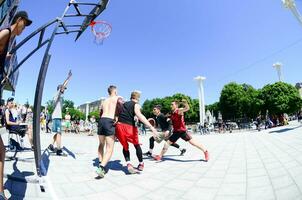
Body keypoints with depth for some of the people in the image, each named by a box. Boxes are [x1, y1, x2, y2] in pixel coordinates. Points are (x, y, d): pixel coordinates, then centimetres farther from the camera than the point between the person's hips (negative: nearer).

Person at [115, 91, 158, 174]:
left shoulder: (124, 104, 21)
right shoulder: (136, 105, 1)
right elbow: (139, 115, -19)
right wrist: (151, 127, -28)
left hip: (119, 126, 5)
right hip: (129, 127, -4)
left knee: (125, 146, 25)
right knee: (137, 145, 21)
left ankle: (128, 164, 6)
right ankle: (141, 164, 33)